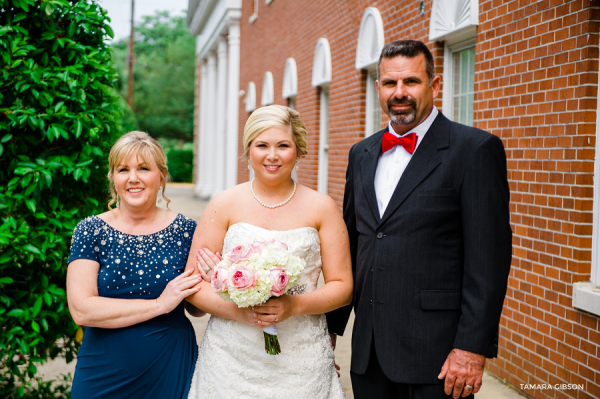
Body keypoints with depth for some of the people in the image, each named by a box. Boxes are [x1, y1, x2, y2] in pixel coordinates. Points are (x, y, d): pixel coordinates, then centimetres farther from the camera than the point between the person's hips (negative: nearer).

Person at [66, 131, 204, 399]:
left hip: (171, 370, 1)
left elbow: (195, 308, 7)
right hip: (103, 374, 0)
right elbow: (81, 310, -16)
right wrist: (160, 304, -18)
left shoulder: (186, 230, -2)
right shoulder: (90, 231, -5)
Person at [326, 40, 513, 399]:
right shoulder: (361, 154, 12)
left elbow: (489, 256, -12)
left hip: (435, 352, -5)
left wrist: (472, 346, -16)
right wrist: (331, 326, 14)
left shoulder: (475, 149, -7)